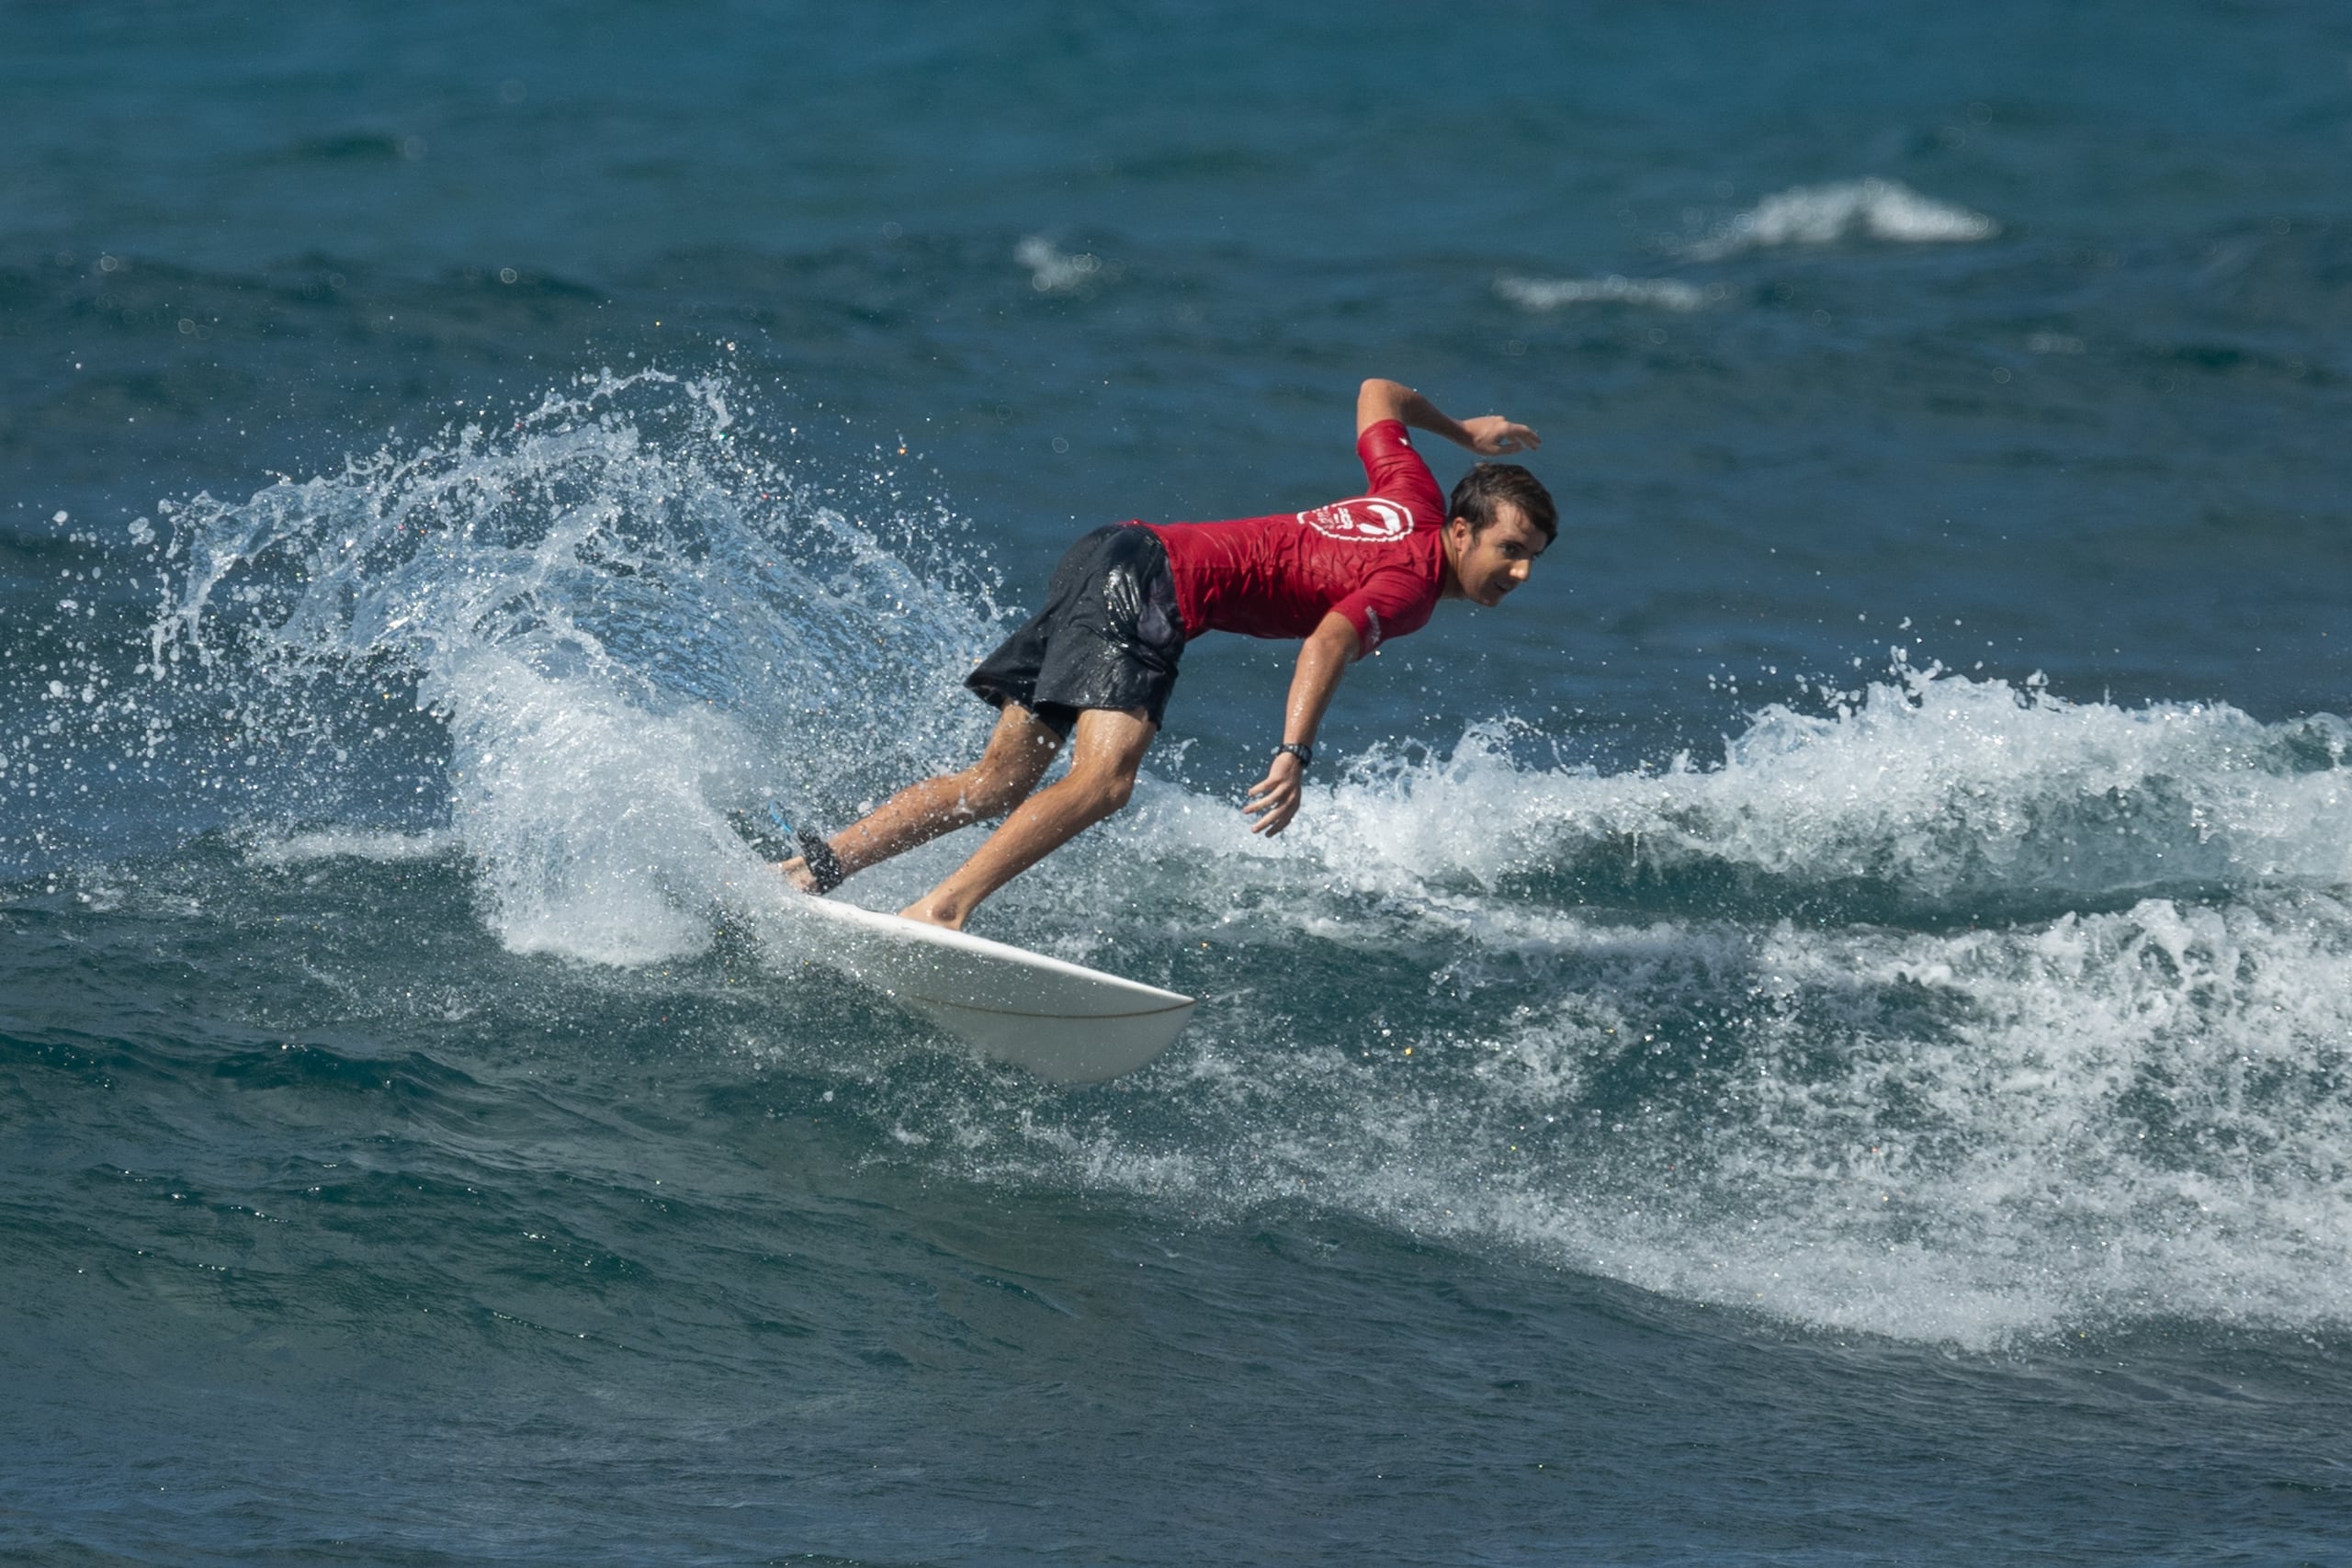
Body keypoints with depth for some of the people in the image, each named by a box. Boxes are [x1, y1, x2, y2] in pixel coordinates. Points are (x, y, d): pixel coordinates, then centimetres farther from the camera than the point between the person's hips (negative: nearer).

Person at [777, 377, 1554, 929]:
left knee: (998, 783, 6)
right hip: (1153, 581, -10)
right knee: (1103, 779, -27)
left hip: (1120, 552, 10)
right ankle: (938, 912, -37)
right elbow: (1331, 640, -30)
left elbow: (1377, 394, 30)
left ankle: (817, 867, 2)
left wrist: (1462, 430, 48)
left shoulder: (1417, 500, 13)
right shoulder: (1412, 582, -12)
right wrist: (1294, 755, -41)